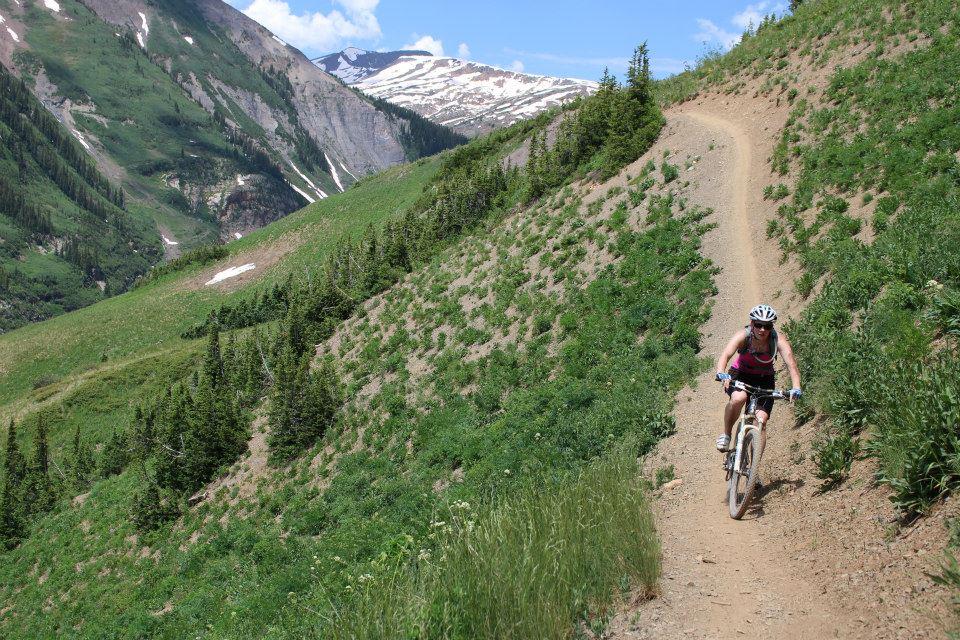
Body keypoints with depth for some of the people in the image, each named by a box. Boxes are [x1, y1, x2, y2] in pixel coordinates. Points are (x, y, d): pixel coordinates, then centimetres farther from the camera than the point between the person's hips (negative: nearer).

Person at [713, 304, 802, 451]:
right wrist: (721, 375, -57)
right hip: (740, 375, -1)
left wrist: (796, 388, -50)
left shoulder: (779, 341, -22)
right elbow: (725, 355, -37)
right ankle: (726, 435, -10)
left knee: (761, 421, -14)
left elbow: (791, 364, -33)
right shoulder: (743, 335, -24)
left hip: (764, 380, 1)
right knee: (738, 398, -34)